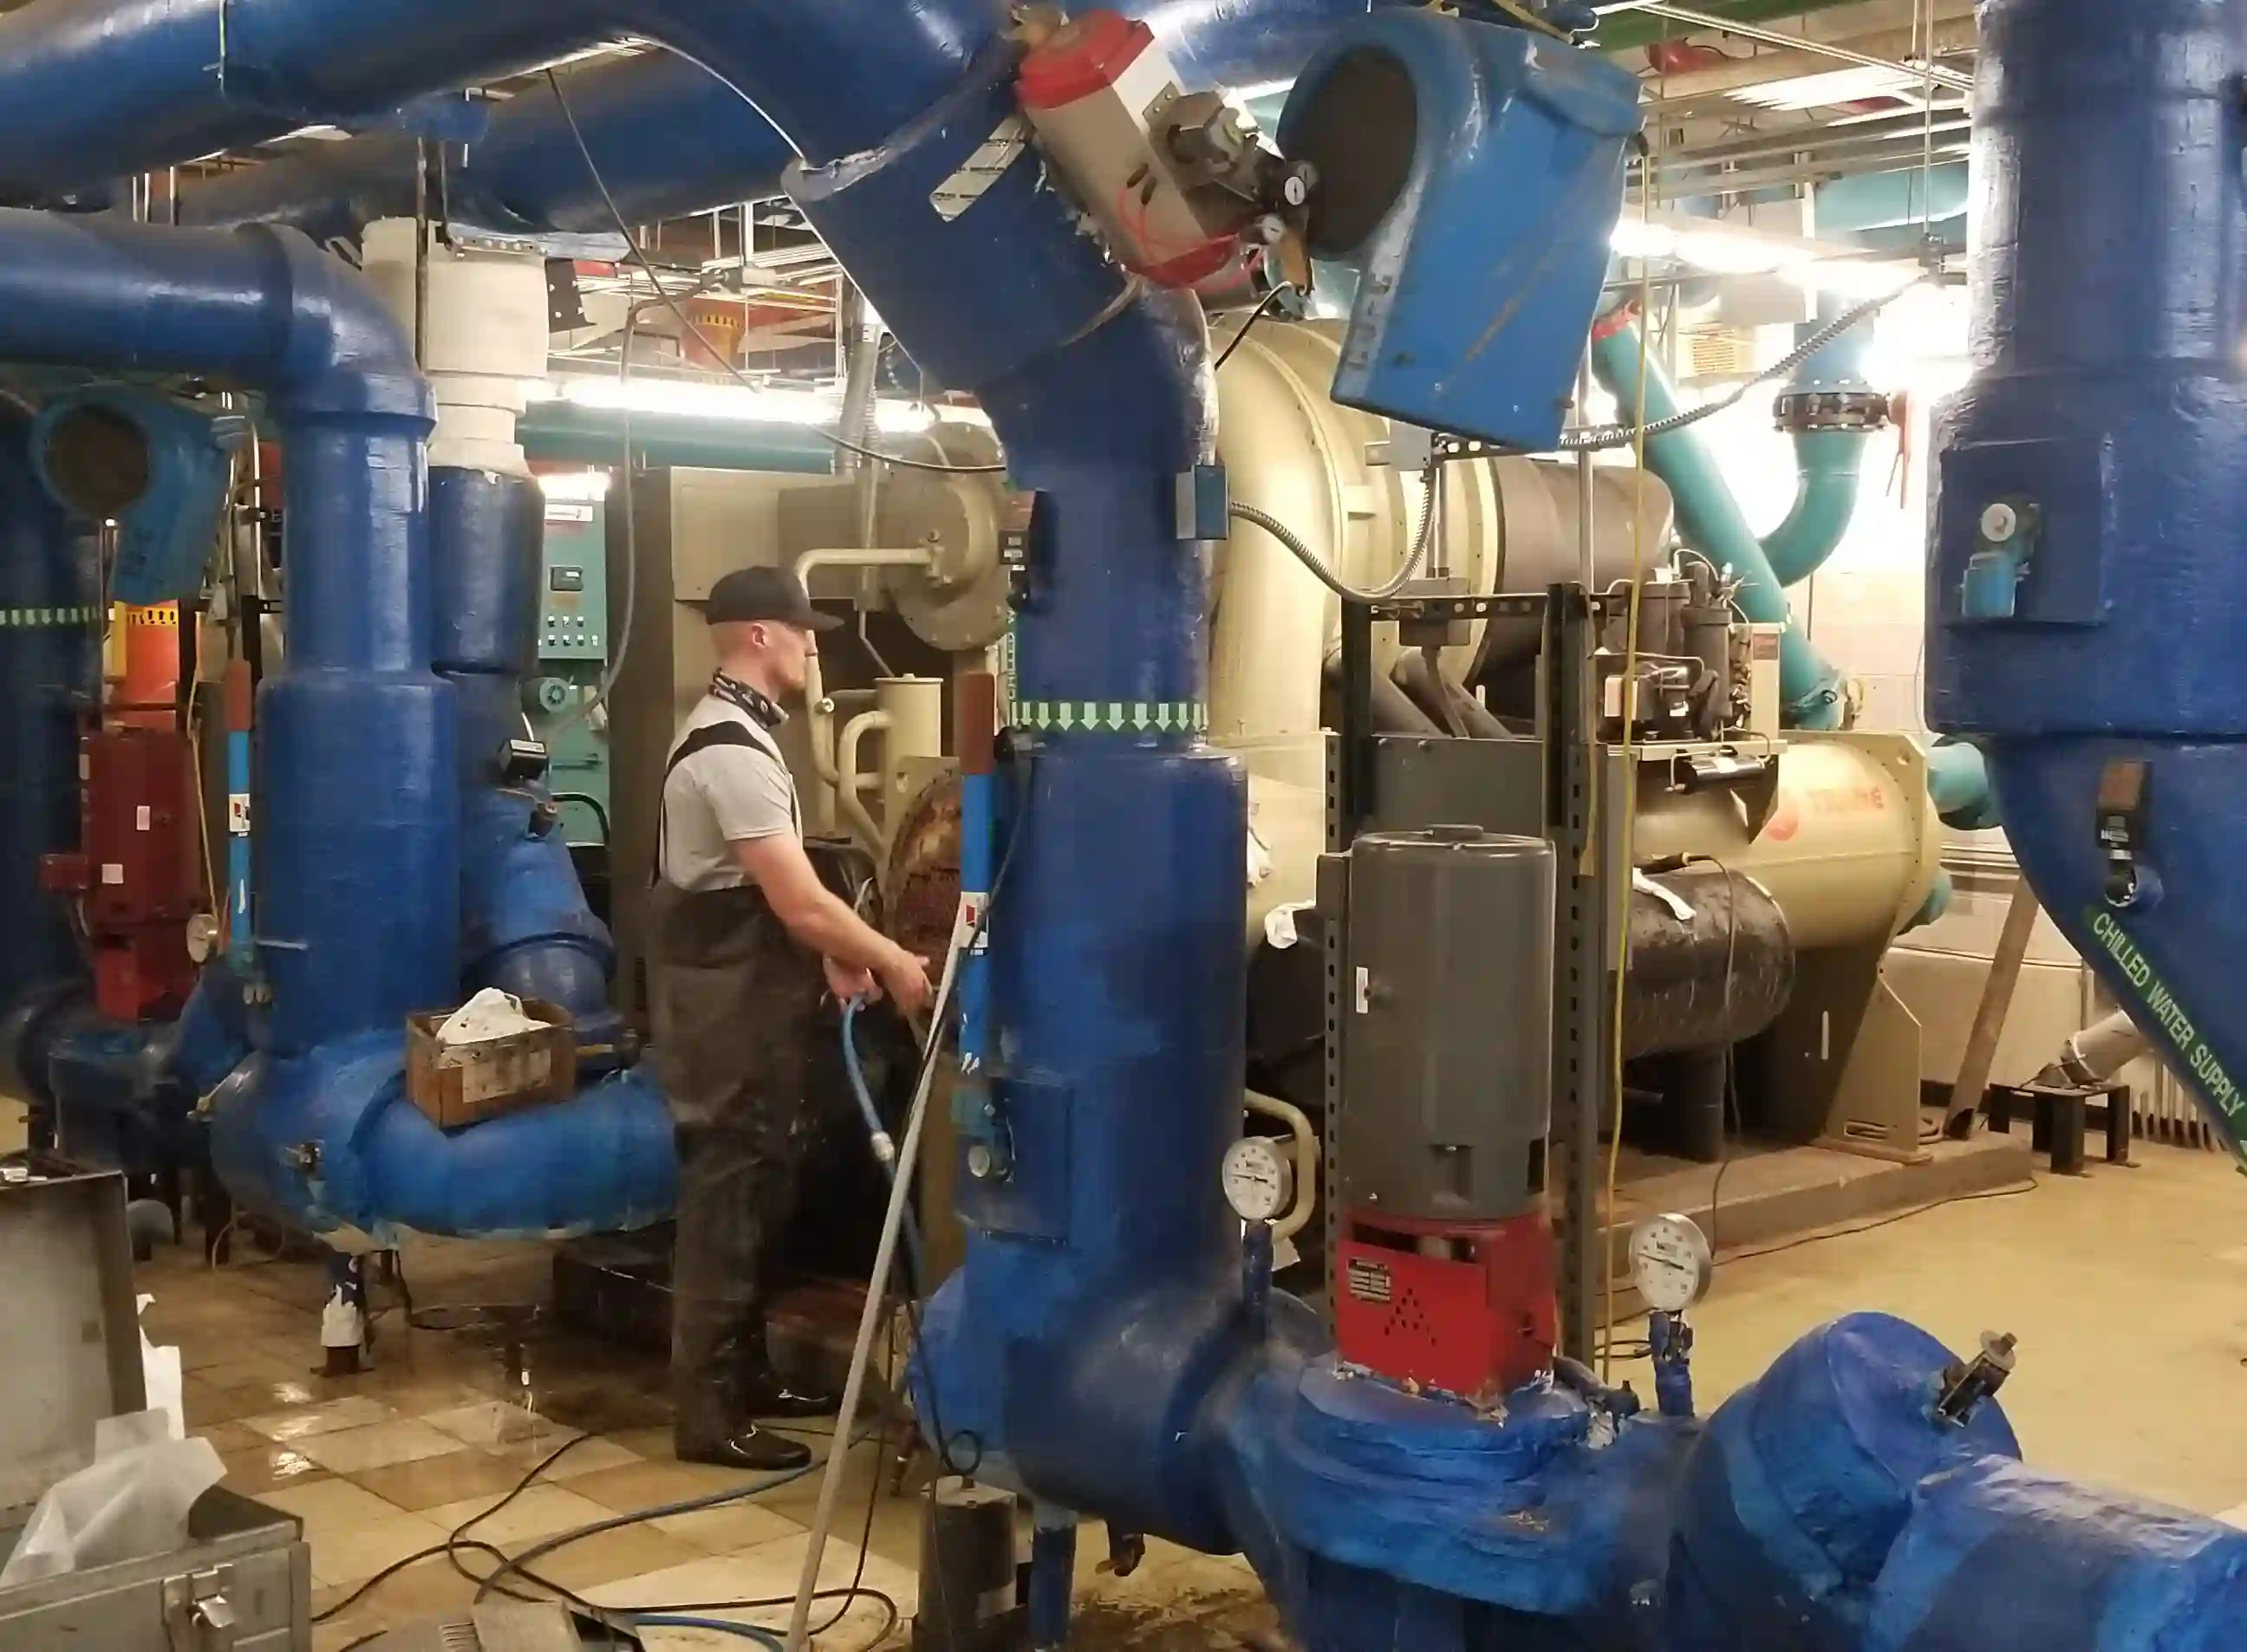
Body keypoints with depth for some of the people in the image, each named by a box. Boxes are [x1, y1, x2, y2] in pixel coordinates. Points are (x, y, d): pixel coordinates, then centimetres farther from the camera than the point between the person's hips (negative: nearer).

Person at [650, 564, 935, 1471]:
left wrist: (834, 956, 7)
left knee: (757, 1184, 17)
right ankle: (708, 1412, 2)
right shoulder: (734, 753, -22)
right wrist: (891, 959, -12)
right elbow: (799, 900, -23)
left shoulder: (729, 729, 13)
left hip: (745, 990, 11)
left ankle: (745, 1374, 27)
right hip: (728, 1000, -11)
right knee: (728, 1193, -5)